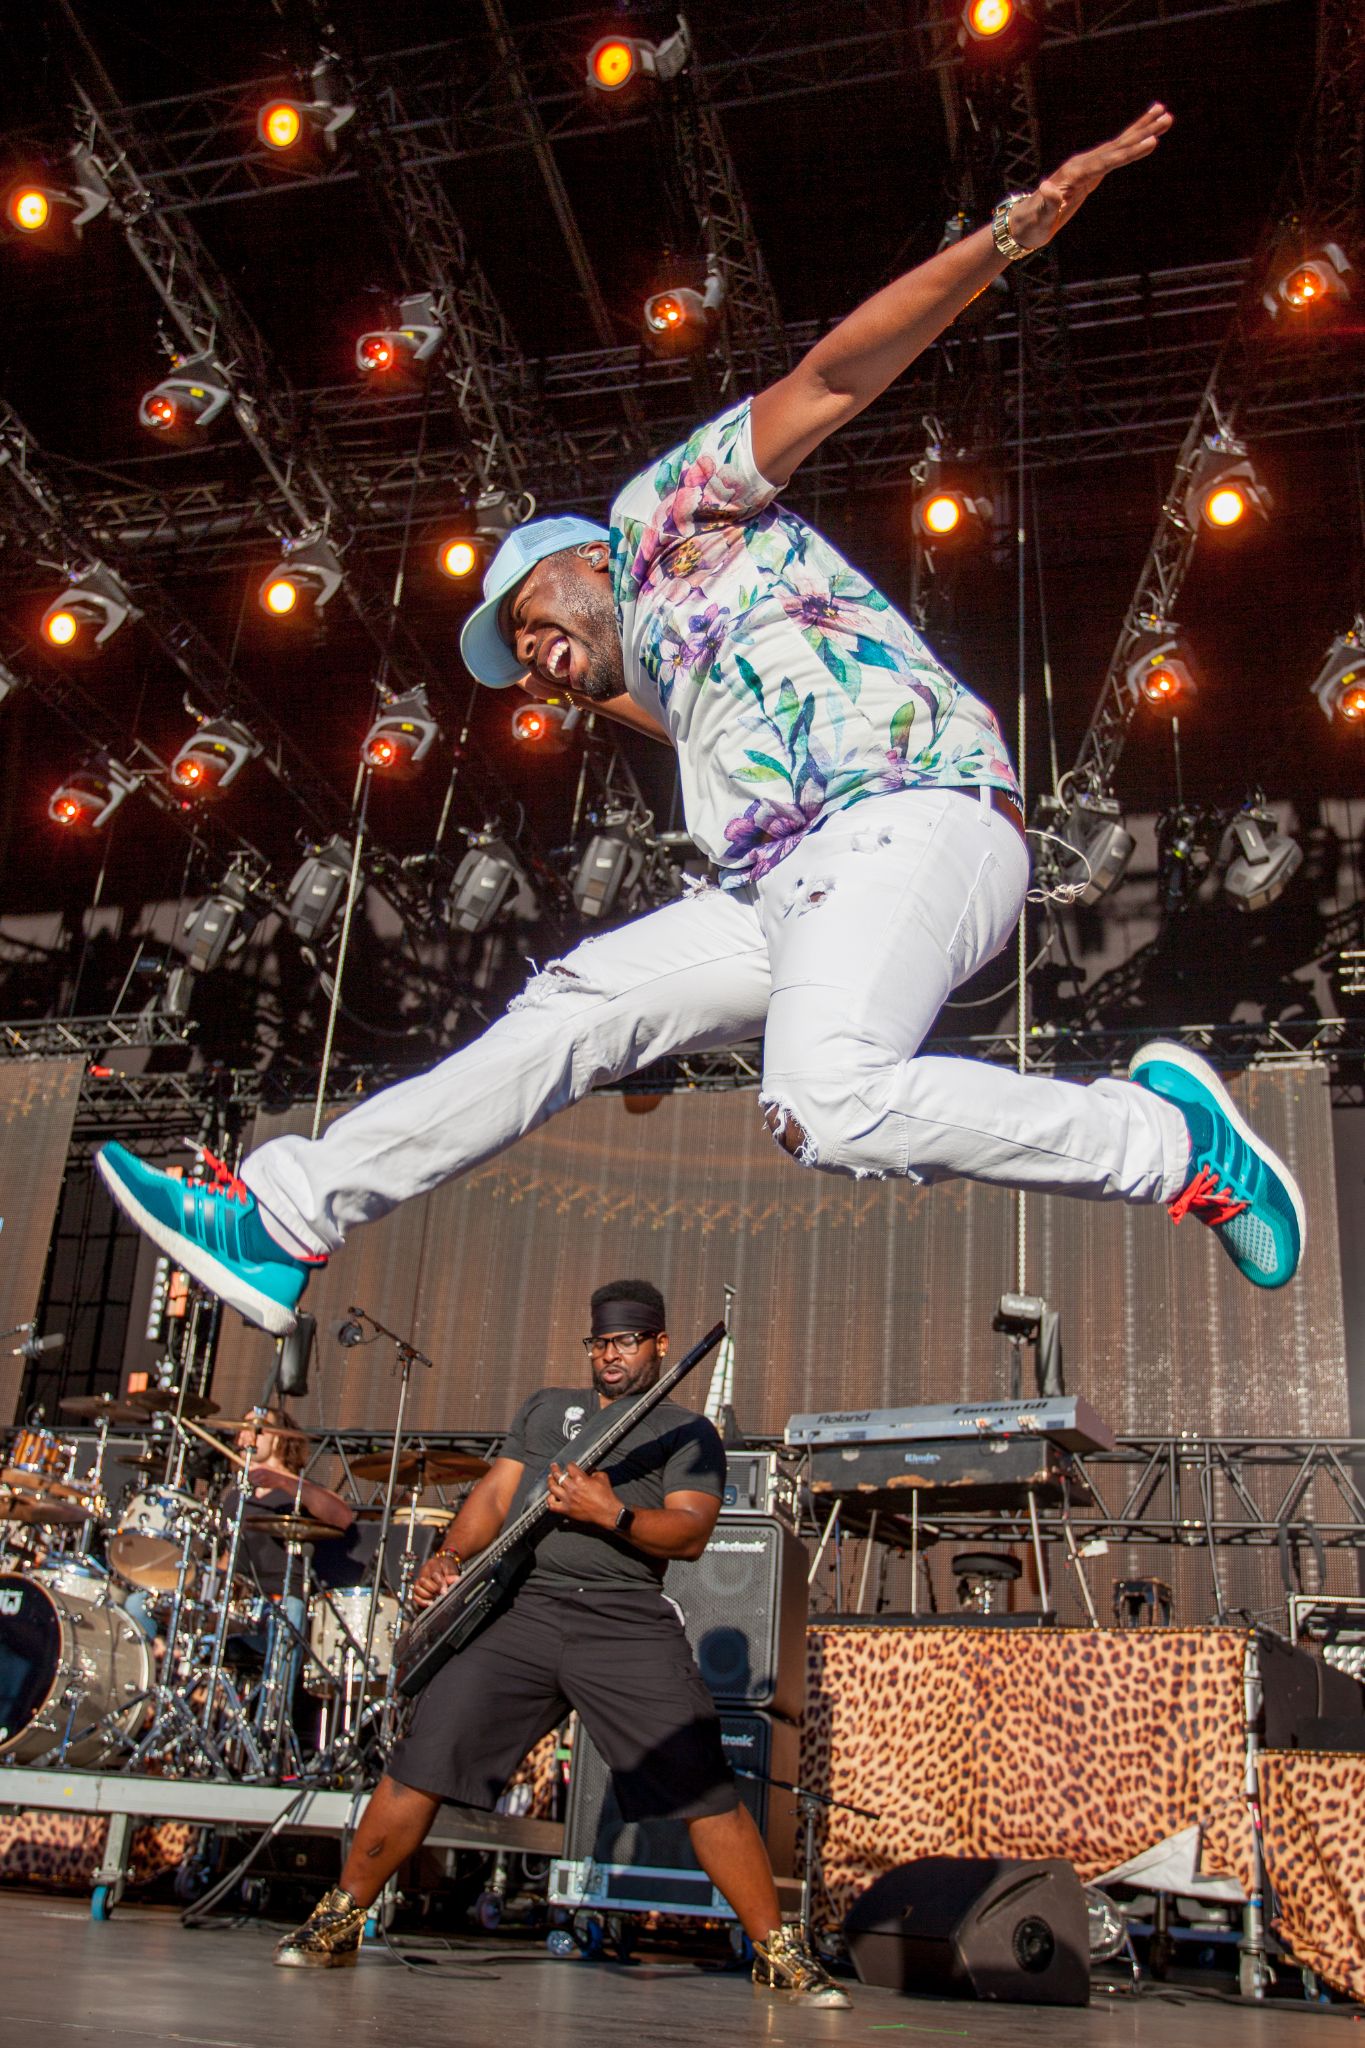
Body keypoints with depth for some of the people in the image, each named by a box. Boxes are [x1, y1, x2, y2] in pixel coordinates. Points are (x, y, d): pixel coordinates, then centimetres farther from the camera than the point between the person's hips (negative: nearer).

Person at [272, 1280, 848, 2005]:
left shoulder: (688, 1431, 11)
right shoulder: (545, 1406, 25)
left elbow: (690, 1532, -3)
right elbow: (496, 1492, 18)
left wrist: (612, 1515, -20)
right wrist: (450, 1555, 0)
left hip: (629, 1626, -3)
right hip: (520, 1611, 3)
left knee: (708, 1793, -8)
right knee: (420, 1764, -4)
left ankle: (778, 1952, 6)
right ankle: (339, 1921, 14)